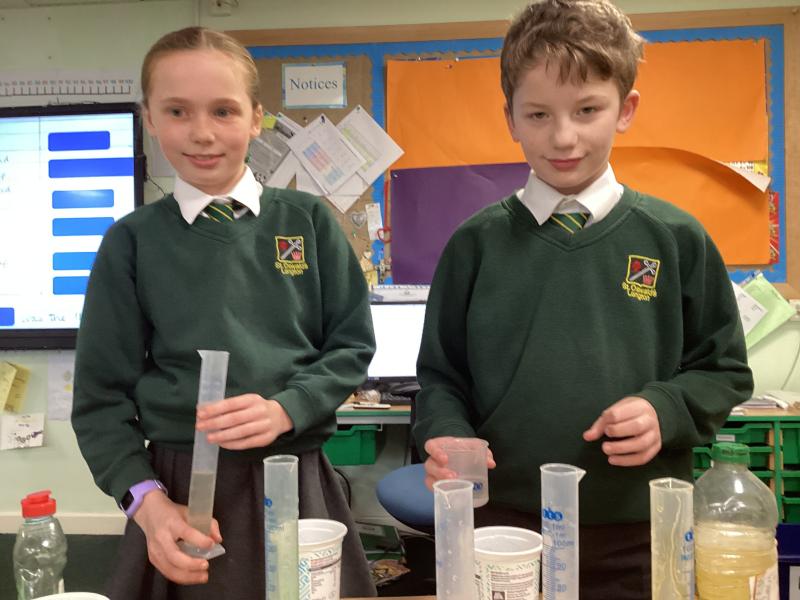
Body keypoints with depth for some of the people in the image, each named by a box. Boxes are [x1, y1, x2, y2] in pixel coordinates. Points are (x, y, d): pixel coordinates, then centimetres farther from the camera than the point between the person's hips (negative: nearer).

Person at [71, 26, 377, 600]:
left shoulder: (307, 220, 1)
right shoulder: (132, 240, 0)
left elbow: (353, 344, 2)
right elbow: (101, 393, 1)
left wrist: (286, 410, -14)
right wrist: (145, 499, -11)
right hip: (184, 490, 0)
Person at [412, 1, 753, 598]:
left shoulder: (675, 239, 0)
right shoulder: (477, 244, 0)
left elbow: (724, 370, 6)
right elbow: (441, 374, 5)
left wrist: (666, 411, -12)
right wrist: (446, 435, -13)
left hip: (639, 533, 1)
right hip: (505, 522, 0)